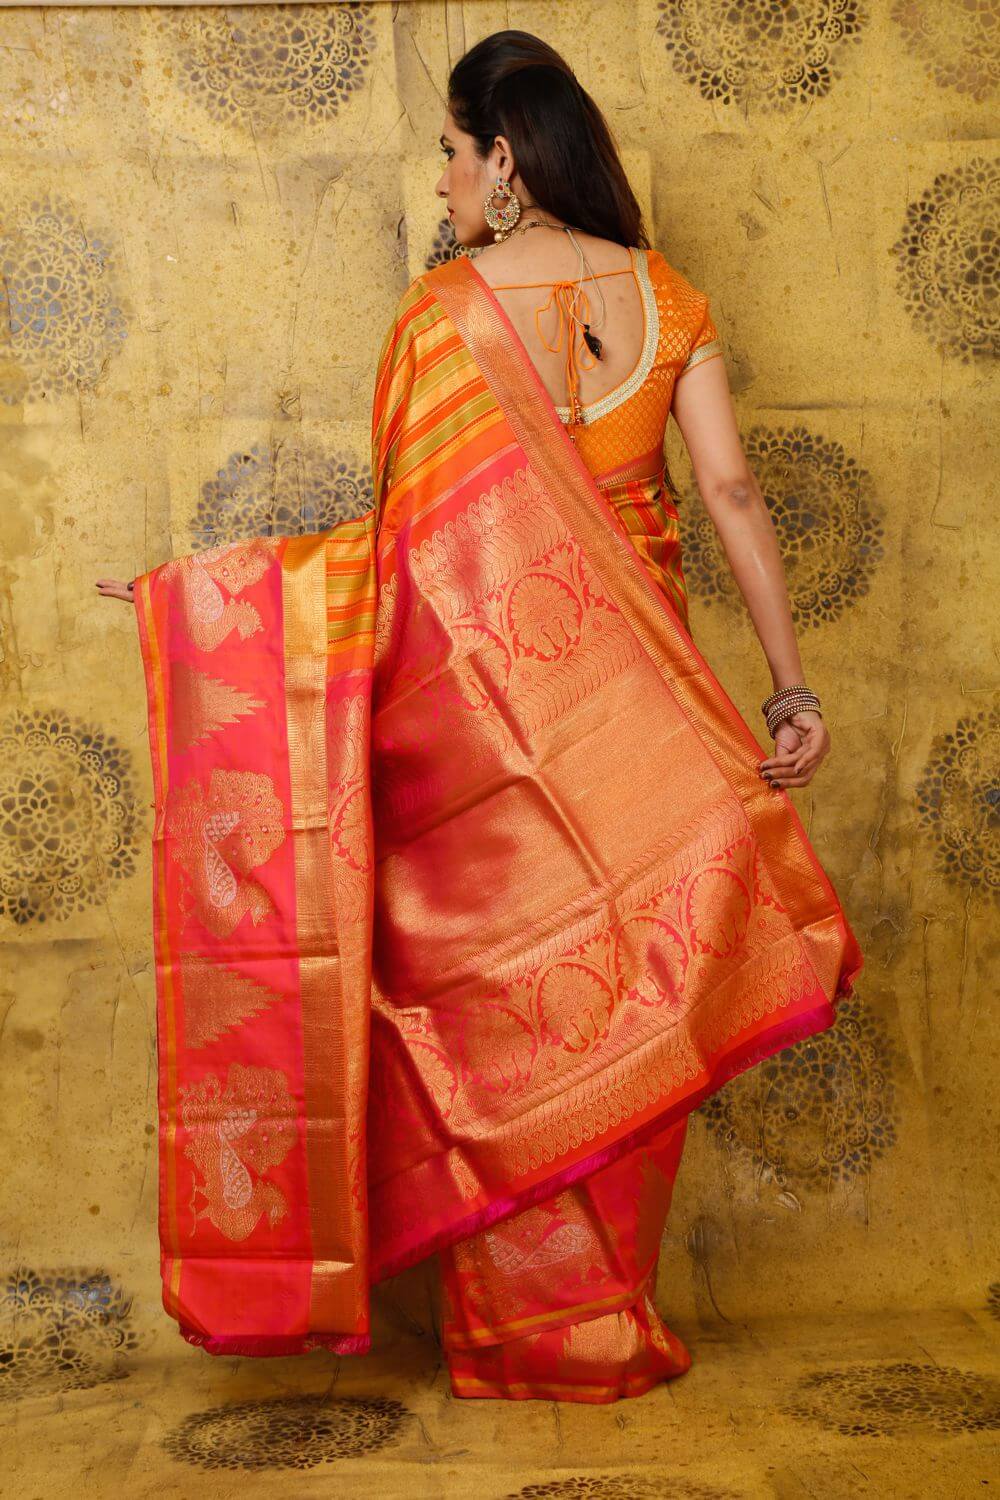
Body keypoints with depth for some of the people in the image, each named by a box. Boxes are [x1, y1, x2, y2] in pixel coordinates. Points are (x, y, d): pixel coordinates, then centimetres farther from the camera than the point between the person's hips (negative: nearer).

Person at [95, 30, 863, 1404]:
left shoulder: (445, 309, -8)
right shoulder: (667, 298, 4)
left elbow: (418, 534, -11)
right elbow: (731, 491, -4)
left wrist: (187, 586, -4)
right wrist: (790, 685, -4)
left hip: (487, 695, -4)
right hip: (633, 698, 4)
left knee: (502, 993, 8)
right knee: (620, 991, 12)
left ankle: (529, 1326, 18)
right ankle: (617, 1325, 25)